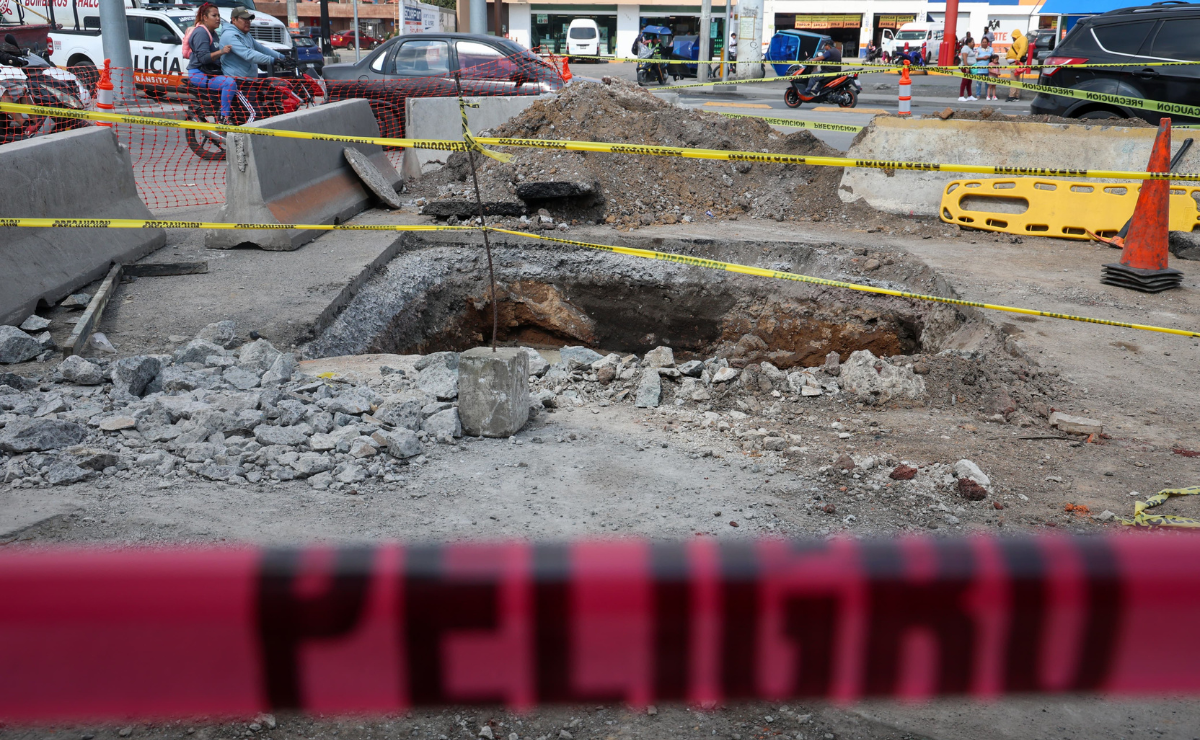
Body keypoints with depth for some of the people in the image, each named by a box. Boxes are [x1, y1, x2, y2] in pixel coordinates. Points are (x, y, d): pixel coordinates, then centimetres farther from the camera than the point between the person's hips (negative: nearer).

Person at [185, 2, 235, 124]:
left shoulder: (213, 33, 19)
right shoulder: (200, 32, -11)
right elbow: (203, 57, -23)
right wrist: (221, 52, -34)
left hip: (211, 72, 10)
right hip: (199, 74, -10)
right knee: (230, 83, -31)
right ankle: (224, 119, -32)